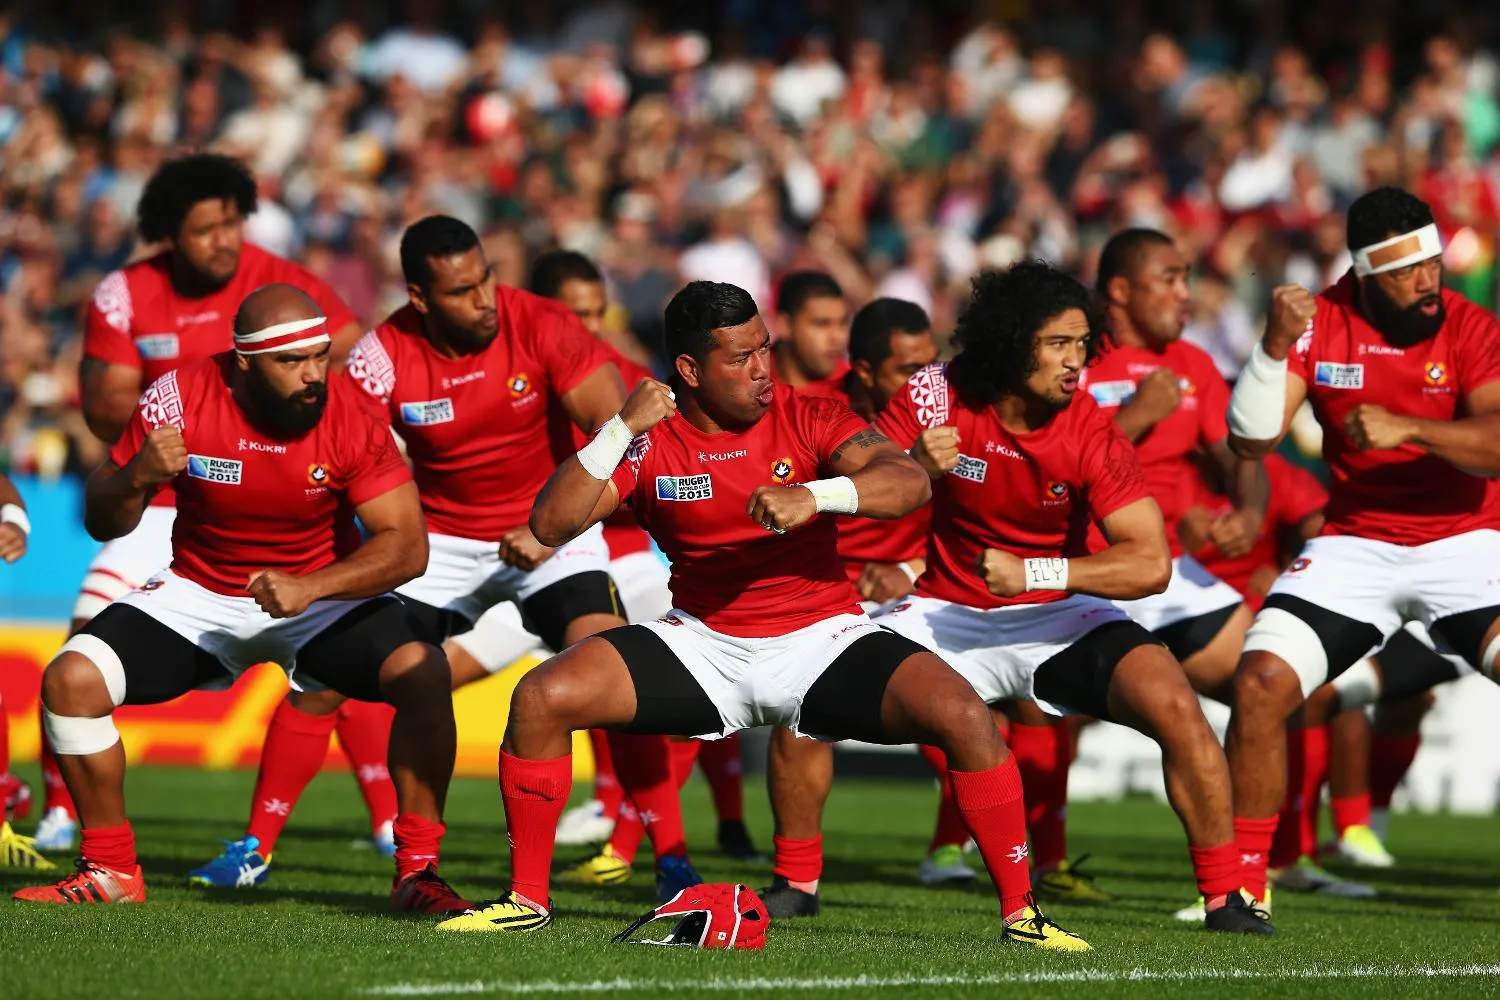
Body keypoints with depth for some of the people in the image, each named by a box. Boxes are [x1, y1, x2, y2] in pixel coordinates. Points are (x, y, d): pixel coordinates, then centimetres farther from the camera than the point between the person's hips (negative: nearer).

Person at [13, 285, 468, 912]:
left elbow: (407, 546, -23)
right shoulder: (180, 398, -18)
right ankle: (111, 871, 1)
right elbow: (102, 524, -9)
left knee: (424, 675, -27)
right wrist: (137, 478, -32)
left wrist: (310, 588, -38)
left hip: (325, 594, -1)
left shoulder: (350, 418, -20)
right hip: (197, 595, 1)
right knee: (71, 681, -16)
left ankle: (417, 871, -14)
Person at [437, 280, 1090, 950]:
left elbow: (910, 481, -19)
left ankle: (1019, 911, -11)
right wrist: (622, 431, -20)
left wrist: (814, 496, -37)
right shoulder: (648, 441, -2)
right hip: (703, 642, 2)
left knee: (962, 716, -25)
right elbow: (550, 525, -11)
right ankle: (527, 899, 1)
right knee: (541, 699, -16)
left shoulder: (806, 419, -5)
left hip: (822, 638, -1)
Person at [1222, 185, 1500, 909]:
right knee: (1261, 685, -13)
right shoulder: (1319, 324, -5)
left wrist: (1407, 429, -35)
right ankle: (1243, 880, 2)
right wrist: (1277, 344, -24)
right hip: (1356, 545, 2)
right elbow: (1250, 441, -11)